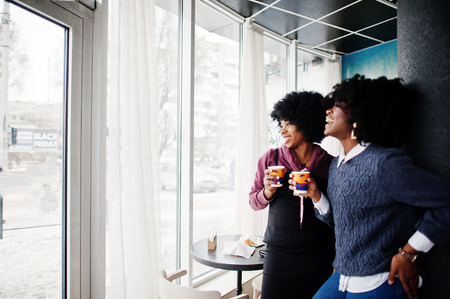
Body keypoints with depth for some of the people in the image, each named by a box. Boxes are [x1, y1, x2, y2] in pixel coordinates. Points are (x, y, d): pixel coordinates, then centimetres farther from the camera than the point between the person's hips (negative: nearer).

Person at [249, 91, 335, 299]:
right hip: (279, 251, 0)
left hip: (317, 256, 0)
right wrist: (268, 193, -14)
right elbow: (254, 201, 4)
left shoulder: (330, 164, -3)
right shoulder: (270, 158, -1)